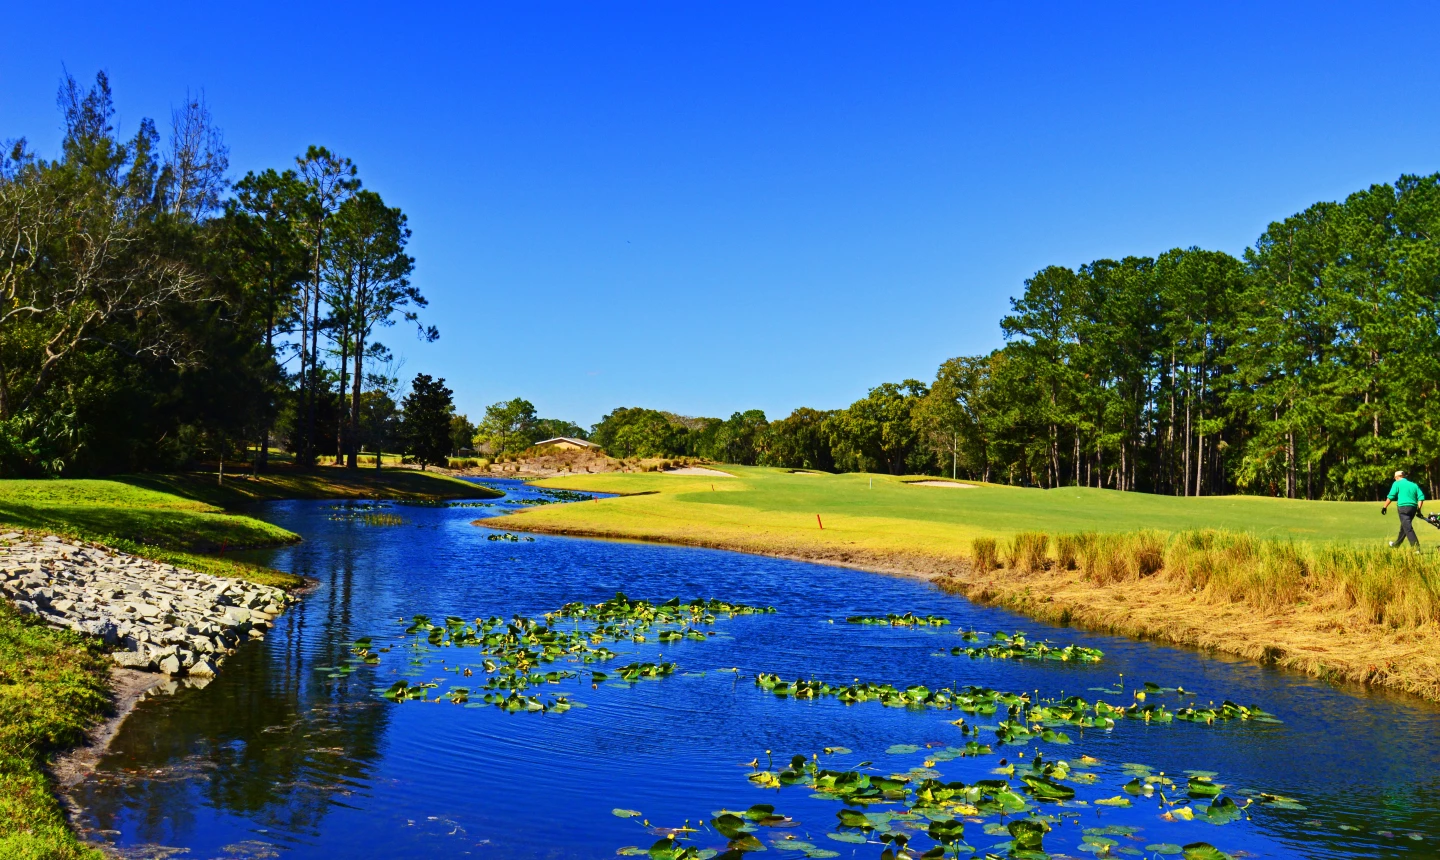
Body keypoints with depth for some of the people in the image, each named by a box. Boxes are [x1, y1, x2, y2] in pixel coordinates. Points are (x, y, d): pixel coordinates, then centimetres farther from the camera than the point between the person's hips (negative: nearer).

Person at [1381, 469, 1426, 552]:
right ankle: (1397, 543, 41)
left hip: (1403, 507, -7)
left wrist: (1384, 507, 0)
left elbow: (1390, 497, -6)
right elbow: (1421, 497, 8)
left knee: (1408, 528, -11)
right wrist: (1418, 509, 10)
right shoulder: (1414, 485, 18)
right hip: (1413, 507, 7)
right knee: (1404, 526, 23)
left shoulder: (1397, 483, 2)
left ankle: (1416, 548, -21)